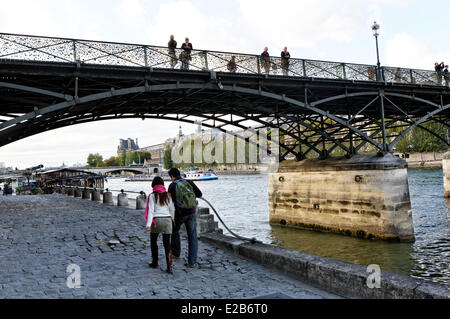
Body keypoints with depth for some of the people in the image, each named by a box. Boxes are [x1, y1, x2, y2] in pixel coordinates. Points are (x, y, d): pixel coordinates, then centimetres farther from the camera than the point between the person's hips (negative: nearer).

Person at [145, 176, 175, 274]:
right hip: (167, 220, 3)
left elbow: (151, 210, -12)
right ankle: (169, 267, -4)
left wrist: (148, 224, -16)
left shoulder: (152, 196, -4)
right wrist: (172, 219, 25)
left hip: (156, 220, -3)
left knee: (153, 241, 19)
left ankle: (155, 263, 29)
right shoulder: (168, 195, 6)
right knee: (167, 243, 5)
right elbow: (172, 209, 8)